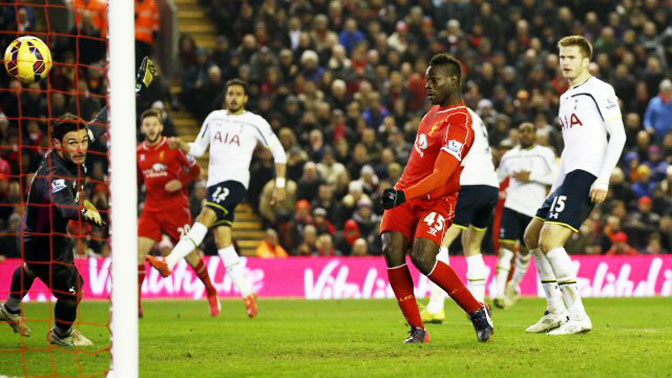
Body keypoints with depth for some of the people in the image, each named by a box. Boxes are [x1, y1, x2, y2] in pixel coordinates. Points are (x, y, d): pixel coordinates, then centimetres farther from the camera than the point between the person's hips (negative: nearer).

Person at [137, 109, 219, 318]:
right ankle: (136, 304, -7)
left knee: (189, 253, 0)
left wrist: (181, 183, -18)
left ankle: (211, 293, 22)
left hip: (176, 207, -4)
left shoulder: (173, 147, -6)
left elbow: (195, 170, -1)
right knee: (138, 251, -11)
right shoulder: (139, 152, 7)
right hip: (152, 209, 4)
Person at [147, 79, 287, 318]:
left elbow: (279, 152, 7)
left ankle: (169, 263, -39)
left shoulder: (255, 123, 2)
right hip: (215, 183, 6)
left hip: (235, 181, -6)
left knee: (205, 216, -27)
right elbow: (198, 149, 22)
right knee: (222, 240, -2)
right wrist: (181, 145, 1)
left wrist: (280, 185, 0)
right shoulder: (214, 118, 16)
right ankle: (247, 294, 2)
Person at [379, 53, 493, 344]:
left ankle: (477, 311, -4)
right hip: (406, 194, 8)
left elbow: (440, 176, -28)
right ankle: (417, 329, -10)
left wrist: (404, 195, -40)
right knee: (392, 252, -16)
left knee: (422, 258, -25)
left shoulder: (458, 124, -19)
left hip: (436, 200, -8)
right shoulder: (435, 111, 12)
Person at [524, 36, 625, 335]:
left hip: (586, 176, -10)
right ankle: (556, 312, 18)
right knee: (532, 236, 15)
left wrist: (604, 178, -19)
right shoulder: (566, 98, 22)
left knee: (550, 241, -20)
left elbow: (618, 135, -12)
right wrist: (556, 188, 22)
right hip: (569, 177, 10)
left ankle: (578, 316, -19)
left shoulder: (599, 91, -6)